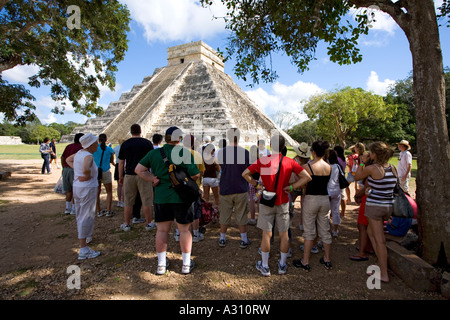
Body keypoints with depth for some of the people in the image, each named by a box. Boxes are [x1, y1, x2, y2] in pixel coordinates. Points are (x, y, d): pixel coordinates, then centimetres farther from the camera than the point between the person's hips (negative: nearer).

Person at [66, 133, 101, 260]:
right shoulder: (88, 156, -20)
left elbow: (68, 160, 26)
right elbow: (85, 169, -39)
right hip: (88, 188, -9)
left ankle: (86, 237, 44)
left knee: (80, 216, 22)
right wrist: (89, 175, -18)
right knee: (86, 218, -4)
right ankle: (83, 250, 2)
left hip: (77, 187, 9)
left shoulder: (79, 153, 7)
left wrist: (75, 169, 12)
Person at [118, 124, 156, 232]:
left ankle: (126, 224, 20)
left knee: (128, 202, 10)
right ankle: (149, 224, 12)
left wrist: (120, 177, 15)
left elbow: (121, 163, 7)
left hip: (129, 175, 2)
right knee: (147, 201, 5)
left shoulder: (125, 144, 5)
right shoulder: (147, 143, 0)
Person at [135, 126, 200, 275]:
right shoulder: (185, 153, -11)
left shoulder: (154, 153, 2)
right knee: (185, 230, 10)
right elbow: (195, 175, -14)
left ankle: (161, 264, 25)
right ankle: (186, 264, 21)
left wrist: (153, 179, 1)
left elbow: (139, 169, 2)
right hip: (181, 197, -3)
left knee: (162, 230, 15)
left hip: (161, 197, 3)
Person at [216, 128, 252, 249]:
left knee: (224, 215, 14)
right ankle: (244, 240, 21)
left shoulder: (221, 152, -8)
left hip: (225, 189, 1)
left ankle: (222, 239, 26)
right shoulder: (245, 152, -11)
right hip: (241, 190, -1)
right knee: (241, 216, 11)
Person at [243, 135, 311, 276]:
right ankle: (282, 265, 27)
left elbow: (245, 174, -9)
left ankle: (264, 266, 20)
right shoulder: (289, 162, -6)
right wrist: (291, 187, -5)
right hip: (283, 203, 1)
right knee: (284, 234, 13)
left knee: (266, 234, 7)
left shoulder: (262, 161, -9)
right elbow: (307, 177, -7)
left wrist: (256, 184, -2)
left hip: (266, 202, -1)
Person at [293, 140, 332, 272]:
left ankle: (305, 262, 13)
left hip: (311, 199, -5)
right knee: (325, 230, 16)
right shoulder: (329, 167, 1)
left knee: (309, 231, 5)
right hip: (325, 199, 5)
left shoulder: (308, 166, -15)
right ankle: (327, 260, 28)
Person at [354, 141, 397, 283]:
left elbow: (357, 177, 0)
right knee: (370, 231, 24)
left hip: (375, 205, -7)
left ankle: (384, 274, 11)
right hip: (389, 206, 7)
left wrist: (362, 162, 3)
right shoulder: (392, 168, 4)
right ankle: (381, 263, 29)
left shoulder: (372, 168, -16)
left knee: (379, 239, 1)